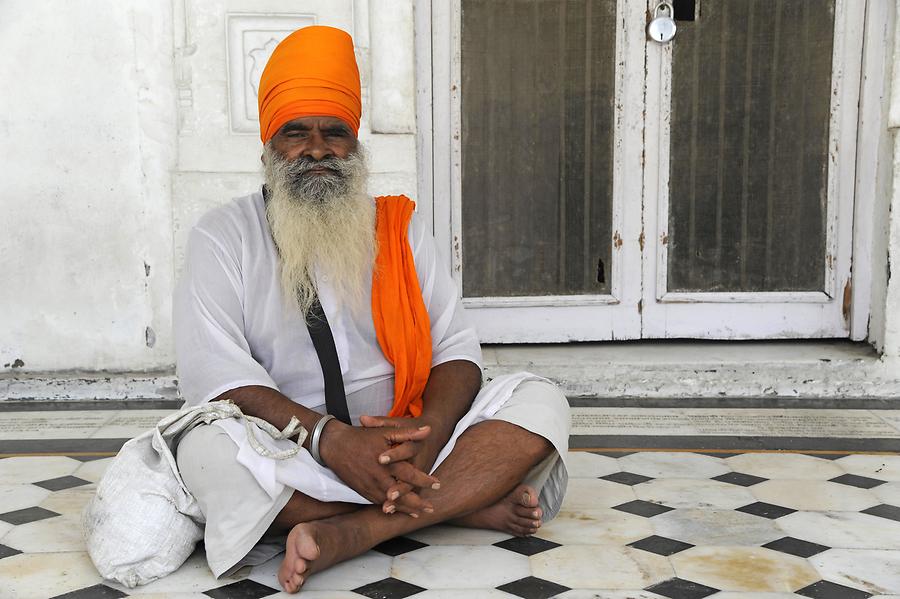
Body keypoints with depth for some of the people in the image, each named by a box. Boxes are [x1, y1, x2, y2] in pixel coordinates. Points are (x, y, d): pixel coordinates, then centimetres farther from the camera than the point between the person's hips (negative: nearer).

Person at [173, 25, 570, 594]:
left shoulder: (399, 227, 11)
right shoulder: (224, 236, 3)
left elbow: (458, 349, 4)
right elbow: (214, 373, -10)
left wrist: (428, 432, -20)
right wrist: (331, 438, -25)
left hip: (405, 448, 3)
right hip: (290, 456, -2)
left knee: (541, 401, -16)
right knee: (208, 449, -35)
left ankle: (343, 536, -30)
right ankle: (475, 499, -22)